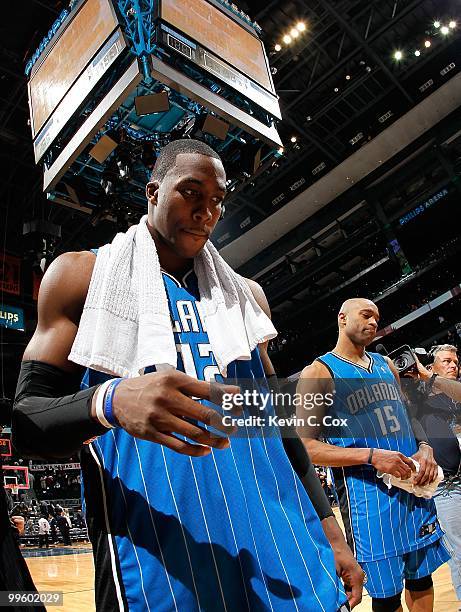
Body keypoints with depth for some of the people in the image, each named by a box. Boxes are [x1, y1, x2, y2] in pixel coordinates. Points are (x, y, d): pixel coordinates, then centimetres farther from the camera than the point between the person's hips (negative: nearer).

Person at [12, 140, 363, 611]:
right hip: (154, 552, -3)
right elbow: (26, 422, -4)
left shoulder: (243, 293, 12)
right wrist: (109, 403, -26)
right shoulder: (81, 275, 0)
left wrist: (327, 529, 11)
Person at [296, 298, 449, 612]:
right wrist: (371, 456, -21)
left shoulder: (386, 364, 12)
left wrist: (425, 448, -1)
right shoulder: (319, 372, -9)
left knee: (421, 578, 19)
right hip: (369, 494, -6)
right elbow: (305, 446, -14)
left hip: (414, 486, 6)